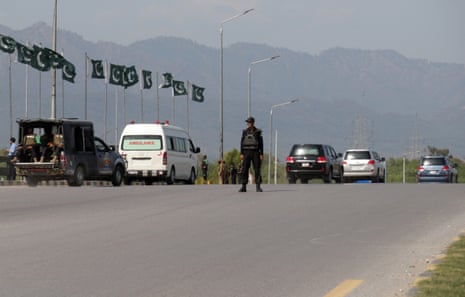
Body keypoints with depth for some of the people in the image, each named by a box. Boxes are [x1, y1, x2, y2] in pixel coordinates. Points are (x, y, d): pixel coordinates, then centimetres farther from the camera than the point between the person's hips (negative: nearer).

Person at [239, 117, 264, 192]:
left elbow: (261, 143, 2)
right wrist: (241, 154, -2)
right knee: (245, 170, -4)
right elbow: (242, 143, 7)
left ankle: (258, 187, -1)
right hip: (247, 152, 2)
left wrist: (261, 154, -5)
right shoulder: (245, 132, 7)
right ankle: (243, 187, -2)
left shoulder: (257, 132, 2)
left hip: (255, 152, -1)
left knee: (257, 170, -5)